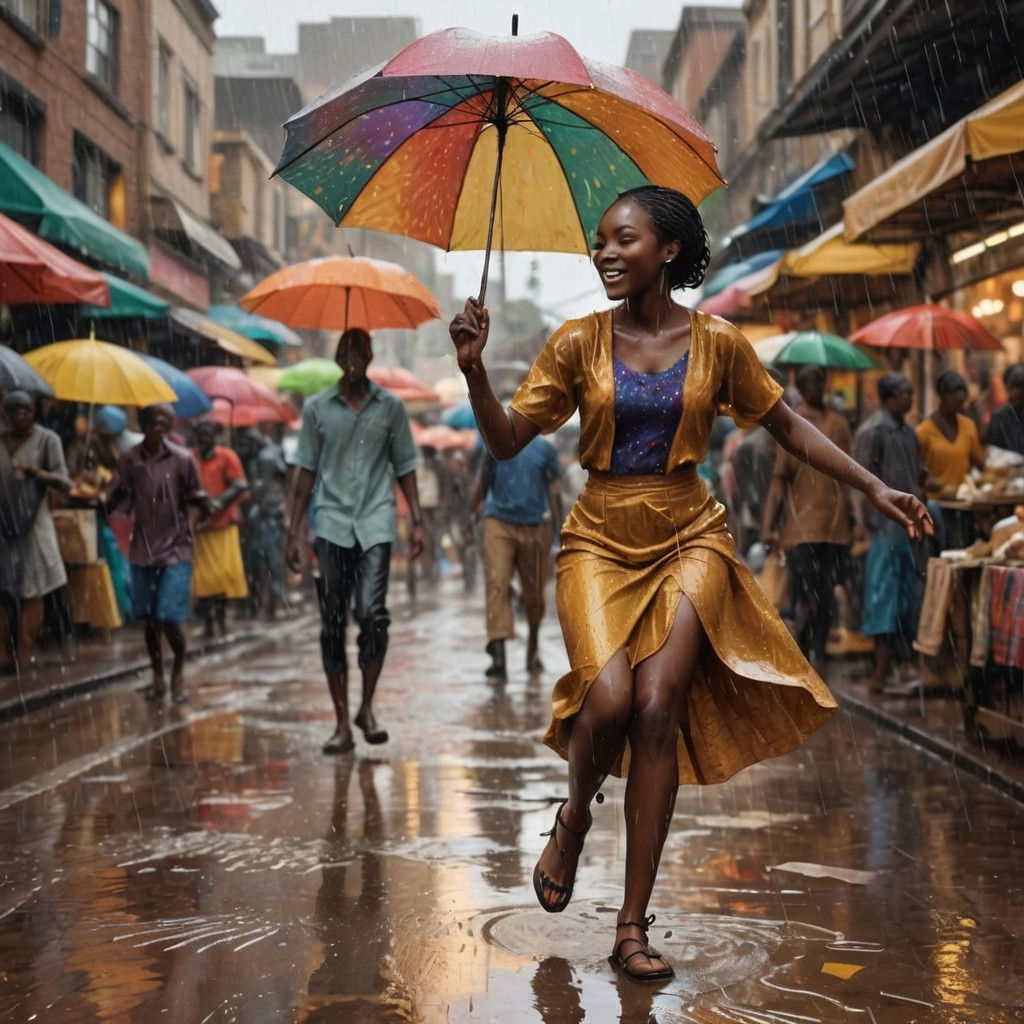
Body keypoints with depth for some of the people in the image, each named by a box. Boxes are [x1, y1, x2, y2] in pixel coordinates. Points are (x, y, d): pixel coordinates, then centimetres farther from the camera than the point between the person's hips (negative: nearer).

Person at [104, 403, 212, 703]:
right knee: (149, 619, 9)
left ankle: (178, 672, 16)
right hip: (143, 549, 3)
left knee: (169, 619, -10)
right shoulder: (129, 460, 1)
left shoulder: (182, 459, -3)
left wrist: (206, 505, -19)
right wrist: (98, 502, -17)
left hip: (176, 547, -2)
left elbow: (196, 496, 2)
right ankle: (158, 677, 28)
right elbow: (116, 497, 2)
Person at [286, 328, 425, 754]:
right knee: (333, 622, 0)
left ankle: (367, 706, 5)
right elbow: (306, 472, 9)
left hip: (376, 524, -1)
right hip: (332, 525, 1)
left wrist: (417, 521, 2)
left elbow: (404, 467, 10)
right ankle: (342, 723, 7)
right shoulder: (317, 409, 7)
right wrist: (294, 532, 6)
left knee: (372, 612, -14)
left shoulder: (390, 407, 7)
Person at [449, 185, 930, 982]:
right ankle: (575, 815, 16)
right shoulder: (579, 342, 1)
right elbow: (508, 441, -1)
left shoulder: (717, 342, 1)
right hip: (601, 542, 0)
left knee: (657, 706, -15)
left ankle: (633, 925, -5)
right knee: (608, 701, -22)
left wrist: (874, 487, 6)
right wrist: (474, 369, -17)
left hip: (687, 541, 0)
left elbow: (787, 426, 11)